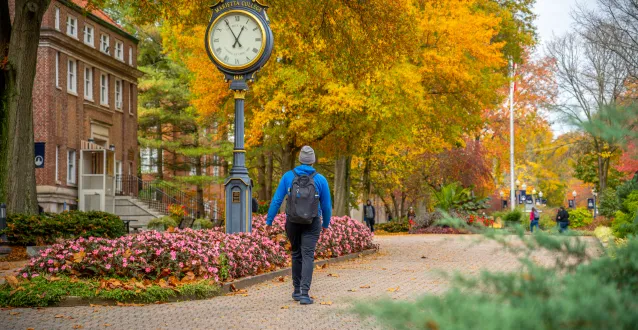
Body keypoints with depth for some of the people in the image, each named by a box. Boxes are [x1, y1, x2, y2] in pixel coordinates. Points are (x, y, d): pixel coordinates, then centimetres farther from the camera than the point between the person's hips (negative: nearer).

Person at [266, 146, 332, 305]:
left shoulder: (288, 177, -4)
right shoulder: (320, 180, -5)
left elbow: (277, 200, -4)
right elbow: (326, 205, 2)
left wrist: (269, 220, 3)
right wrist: (326, 224, 18)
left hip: (292, 222, 2)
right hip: (312, 223, -2)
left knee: (296, 254, 18)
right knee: (308, 256, -4)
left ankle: (297, 291, 23)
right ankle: (304, 293, -18)